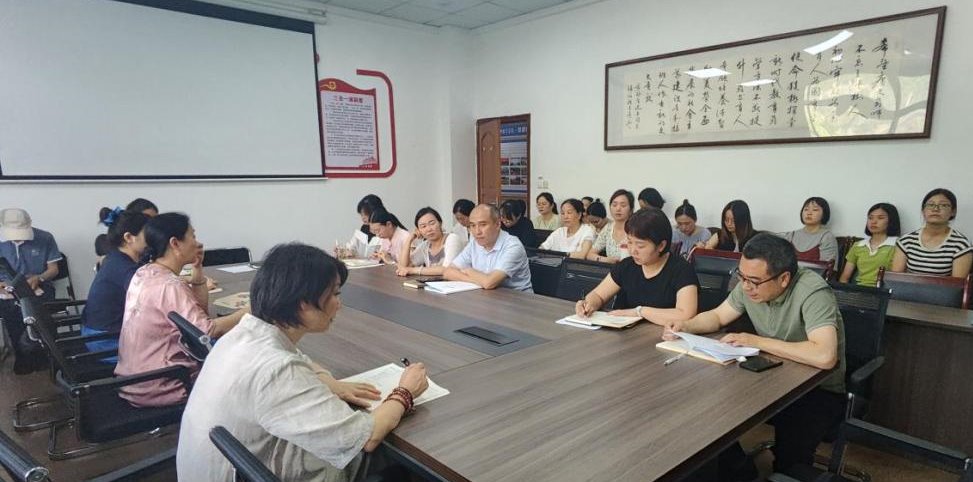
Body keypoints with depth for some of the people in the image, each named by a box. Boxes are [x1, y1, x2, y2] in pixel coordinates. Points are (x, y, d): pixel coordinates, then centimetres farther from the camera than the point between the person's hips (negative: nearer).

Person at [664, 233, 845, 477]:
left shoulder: (812, 292, -27)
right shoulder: (750, 284, -8)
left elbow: (824, 356, -39)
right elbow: (717, 316, 7)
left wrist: (757, 342, -30)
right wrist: (685, 326, -13)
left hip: (820, 391, -6)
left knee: (788, 459, -27)